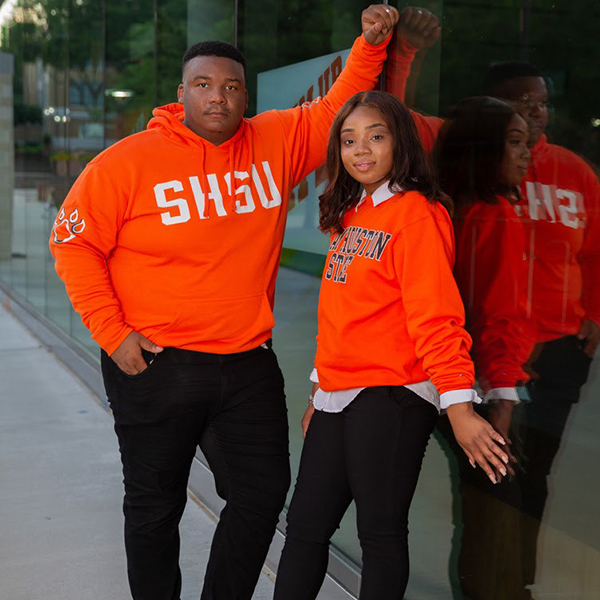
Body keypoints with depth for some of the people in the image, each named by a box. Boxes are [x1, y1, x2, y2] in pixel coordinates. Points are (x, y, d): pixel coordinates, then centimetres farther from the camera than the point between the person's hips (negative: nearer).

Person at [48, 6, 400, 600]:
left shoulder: (276, 143, 2)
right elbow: (73, 242, -4)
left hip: (248, 365, 4)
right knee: (155, 505, 10)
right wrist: (112, 332, -9)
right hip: (155, 366, -3)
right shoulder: (127, 163, -8)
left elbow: (338, 110, 12)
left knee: (263, 493, 12)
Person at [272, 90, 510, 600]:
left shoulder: (417, 212, -10)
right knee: (305, 526, 12)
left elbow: (435, 315, -18)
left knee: (381, 534, 4)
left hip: (391, 400, -8)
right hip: (337, 401, 8)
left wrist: (459, 409, -23)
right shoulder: (350, 216, 14)